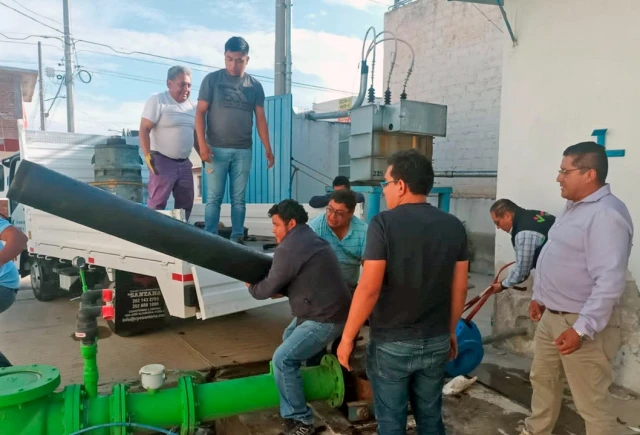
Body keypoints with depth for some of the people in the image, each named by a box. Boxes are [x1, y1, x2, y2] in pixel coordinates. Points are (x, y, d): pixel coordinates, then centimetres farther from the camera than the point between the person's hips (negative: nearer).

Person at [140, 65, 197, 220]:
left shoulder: (191, 106, 13)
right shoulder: (157, 100, -6)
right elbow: (144, 129, -11)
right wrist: (147, 155, -20)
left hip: (184, 163, 7)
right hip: (162, 160, -7)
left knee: (186, 202, 11)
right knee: (157, 203, -7)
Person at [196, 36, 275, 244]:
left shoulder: (255, 85, 8)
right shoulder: (212, 79, 2)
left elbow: (260, 118, 10)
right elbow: (200, 112, -1)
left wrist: (268, 148, 4)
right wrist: (202, 143, -11)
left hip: (243, 151, 2)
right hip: (216, 149, -2)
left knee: (238, 198, 6)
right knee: (214, 197, 1)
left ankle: (237, 238, 12)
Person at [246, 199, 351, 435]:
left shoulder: (289, 248, -17)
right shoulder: (310, 239, 14)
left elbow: (268, 289, -9)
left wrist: (251, 286, 11)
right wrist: (280, 291, 9)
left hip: (325, 319, -10)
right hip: (324, 311, 11)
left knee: (282, 360, -9)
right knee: (289, 338, 28)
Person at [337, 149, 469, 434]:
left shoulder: (384, 223, -16)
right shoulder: (454, 226, 0)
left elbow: (369, 289, -19)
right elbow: (459, 288, 5)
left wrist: (347, 338, -8)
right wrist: (450, 331, 18)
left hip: (391, 343, -5)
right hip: (436, 342, 5)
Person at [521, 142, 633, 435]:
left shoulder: (606, 215, -23)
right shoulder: (575, 205, 10)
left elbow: (610, 281, -28)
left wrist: (581, 329, -28)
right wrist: (540, 297, 20)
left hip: (582, 322, -10)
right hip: (551, 316, 10)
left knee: (592, 402, 3)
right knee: (542, 378, 24)